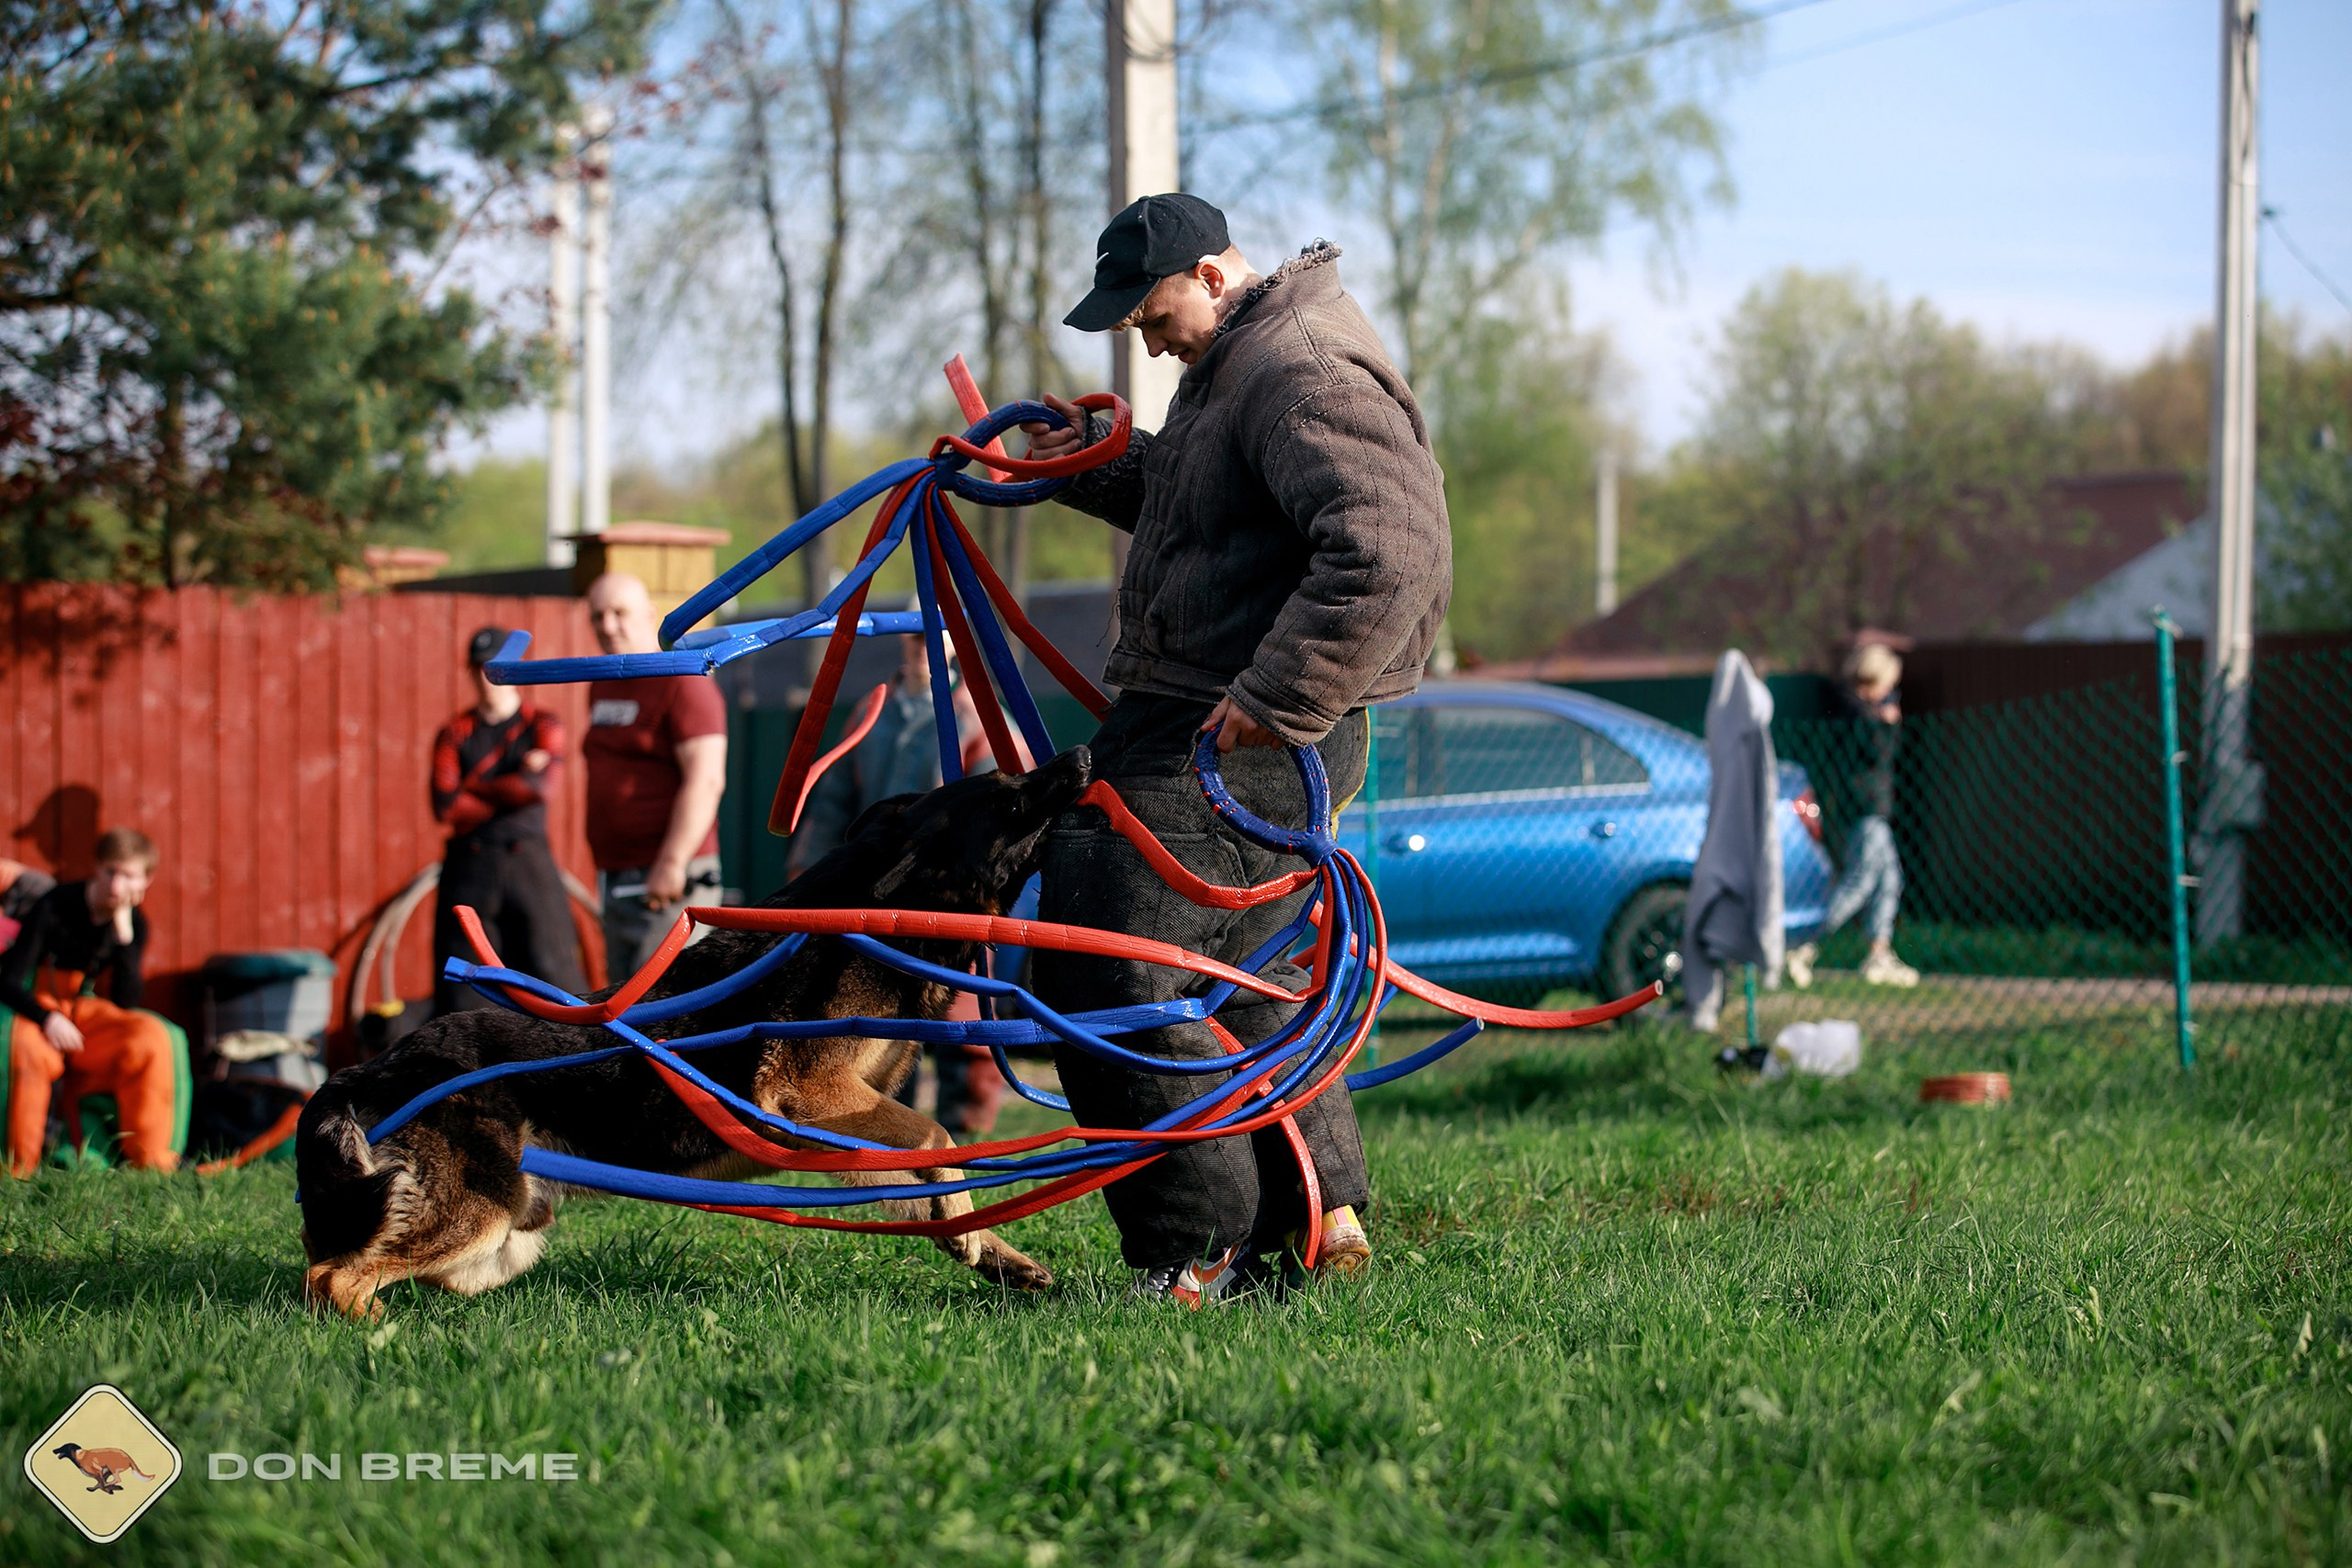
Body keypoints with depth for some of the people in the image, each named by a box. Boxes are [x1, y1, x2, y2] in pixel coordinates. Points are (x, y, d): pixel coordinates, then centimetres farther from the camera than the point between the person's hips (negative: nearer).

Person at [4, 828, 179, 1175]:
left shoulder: (134, 924, -3)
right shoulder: (54, 907, -17)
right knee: (27, 1045, -39)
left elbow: (125, 1002, -12)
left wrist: (123, 931, -21)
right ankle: (17, 1166, -27)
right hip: (34, 1007, -4)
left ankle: (149, 1157, -16)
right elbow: (9, 982, -18)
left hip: (84, 1014, 4)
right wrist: (47, 1018, -36)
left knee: (151, 1033, -23)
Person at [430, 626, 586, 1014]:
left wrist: (473, 785, -3)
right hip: (469, 866, 2)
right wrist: (512, 788, -5)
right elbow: (445, 806, -6)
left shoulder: (543, 726, 6)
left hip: (526, 862, -2)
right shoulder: (454, 734, 10)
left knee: (550, 966, -6)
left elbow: (540, 785, -13)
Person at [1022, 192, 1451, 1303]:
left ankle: (1203, 1253, -7)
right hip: (1193, 720, 11)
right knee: (1243, 978, 19)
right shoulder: (1234, 363, 16)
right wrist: (1102, 466, 17)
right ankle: (1319, 1219, 27)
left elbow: (1389, 554, -31)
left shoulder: (1305, 377, -19)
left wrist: (1275, 699, -31)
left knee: (1108, 974, -12)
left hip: (1243, 746, -11)